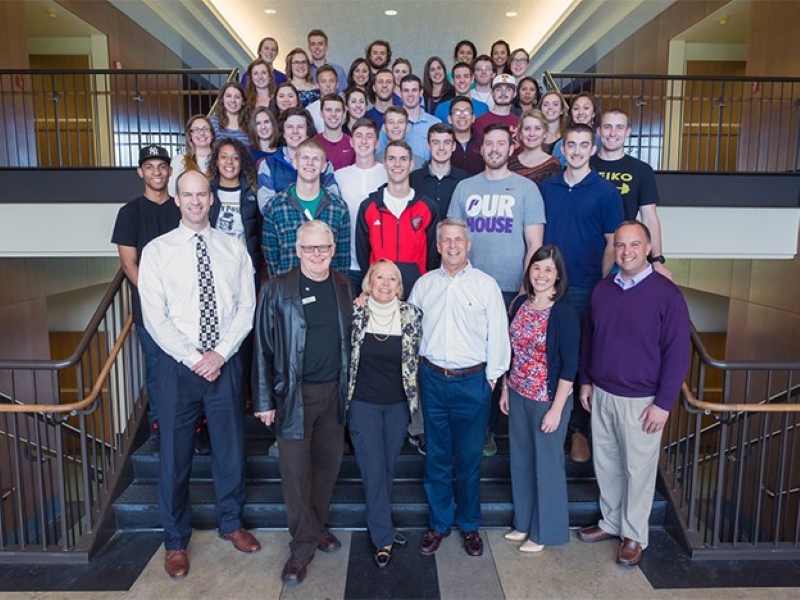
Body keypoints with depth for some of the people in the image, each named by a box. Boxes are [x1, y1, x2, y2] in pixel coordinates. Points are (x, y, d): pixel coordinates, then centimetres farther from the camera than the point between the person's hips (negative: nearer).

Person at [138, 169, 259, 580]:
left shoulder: (234, 249, 4)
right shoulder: (157, 251, -1)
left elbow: (246, 307, 0)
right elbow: (155, 317, -6)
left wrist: (220, 353, -12)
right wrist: (194, 359, -13)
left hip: (226, 362, 2)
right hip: (179, 365, -1)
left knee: (231, 446, 13)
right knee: (175, 454, 8)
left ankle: (231, 523, 36)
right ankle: (176, 540, 29)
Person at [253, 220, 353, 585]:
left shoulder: (344, 287, 3)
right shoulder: (277, 291, -8)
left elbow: (349, 339, 10)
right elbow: (264, 347, -7)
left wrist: (349, 387, 7)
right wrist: (265, 400, -7)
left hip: (334, 391, 4)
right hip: (294, 393, -4)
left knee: (328, 462, 15)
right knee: (295, 469, 4)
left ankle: (317, 525, 36)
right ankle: (303, 544, 20)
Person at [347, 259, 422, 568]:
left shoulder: (411, 315, -6)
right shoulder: (355, 313, -9)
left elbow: (416, 358, 7)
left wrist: (413, 396, 10)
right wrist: (345, 396, 4)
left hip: (398, 404, 2)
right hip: (363, 404, -2)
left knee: (388, 469, 14)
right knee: (374, 471, 1)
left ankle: (380, 524, 34)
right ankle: (384, 538, 15)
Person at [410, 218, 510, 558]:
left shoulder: (486, 285, -3)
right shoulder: (424, 284, 5)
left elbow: (498, 335, -2)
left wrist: (492, 377, -2)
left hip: (472, 381, -2)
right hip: (433, 379, 2)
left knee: (469, 459, 10)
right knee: (436, 457, 12)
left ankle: (469, 526, 29)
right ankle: (438, 523, 30)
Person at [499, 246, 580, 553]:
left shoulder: (563, 312, -17)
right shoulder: (521, 304, 2)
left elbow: (570, 365, -16)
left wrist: (556, 409, -17)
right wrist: (505, 388, 11)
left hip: (548, 399, -6)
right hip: (518, 395, 6)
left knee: (546, 464, 10)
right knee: (520, 460, 18)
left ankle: (545, 531, 29)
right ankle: (524, 522, 37)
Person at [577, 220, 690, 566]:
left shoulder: (667, 294, -13)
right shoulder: (602, 290, 3)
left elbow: (677, 352, -13)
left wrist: (663, 403, -14)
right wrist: (585, 381, 11)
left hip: (641, 401, -5)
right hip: (601, 395, 5)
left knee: (638, 470, 9)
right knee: (606, 464, 16)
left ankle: (634, 535, 28)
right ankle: (610, 522, 36)